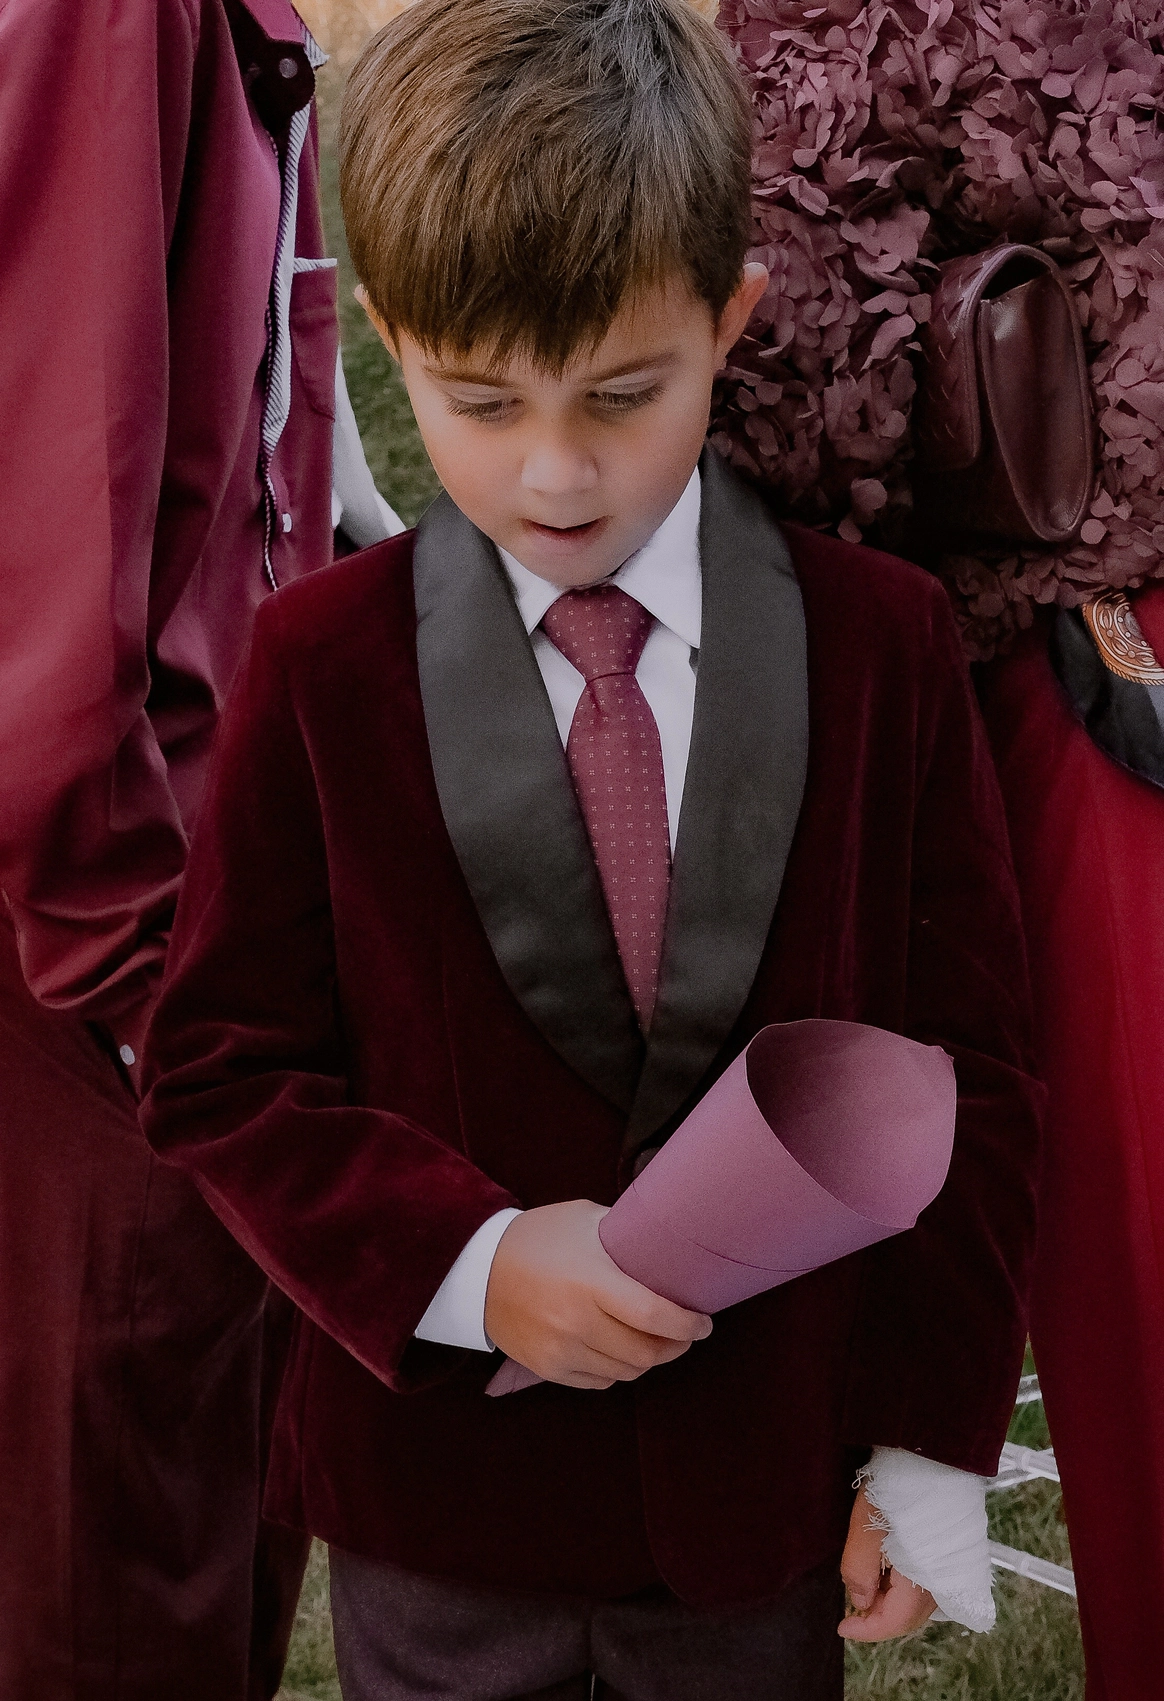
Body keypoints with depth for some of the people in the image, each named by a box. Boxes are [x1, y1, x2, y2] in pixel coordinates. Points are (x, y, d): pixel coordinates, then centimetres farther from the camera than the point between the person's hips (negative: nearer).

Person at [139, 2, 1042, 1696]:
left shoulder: (882, 641, -7)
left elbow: (969, 1060, -1)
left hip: (766, 1489, 1)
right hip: (437, 1490, 0)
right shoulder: (324, 663, -8)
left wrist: (938, 1440, -3)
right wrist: (462, 1262, -19)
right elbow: (218, 1064, -4)